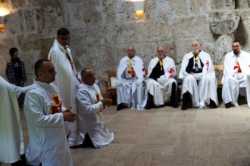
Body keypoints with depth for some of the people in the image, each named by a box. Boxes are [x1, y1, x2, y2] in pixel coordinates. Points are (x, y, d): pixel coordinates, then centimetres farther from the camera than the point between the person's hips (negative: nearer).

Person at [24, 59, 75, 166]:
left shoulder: (51, 87, 5)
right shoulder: (33, 93, -24)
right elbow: (38, 120, -28)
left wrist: (64, 111, -5)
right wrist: (62, 117, -25)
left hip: (59, 137, 9)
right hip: (46, 142, -9)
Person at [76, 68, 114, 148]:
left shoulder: (95, 85, 2)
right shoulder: (82, 91, -24)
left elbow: (100, 100, 13)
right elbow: (88, 109, -28)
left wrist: (103, 103, -9)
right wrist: (102, 103, -26)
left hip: (99, 120, 9)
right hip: (90, 125, -9)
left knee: (106, 139, 17)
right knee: (99, 143, -9)